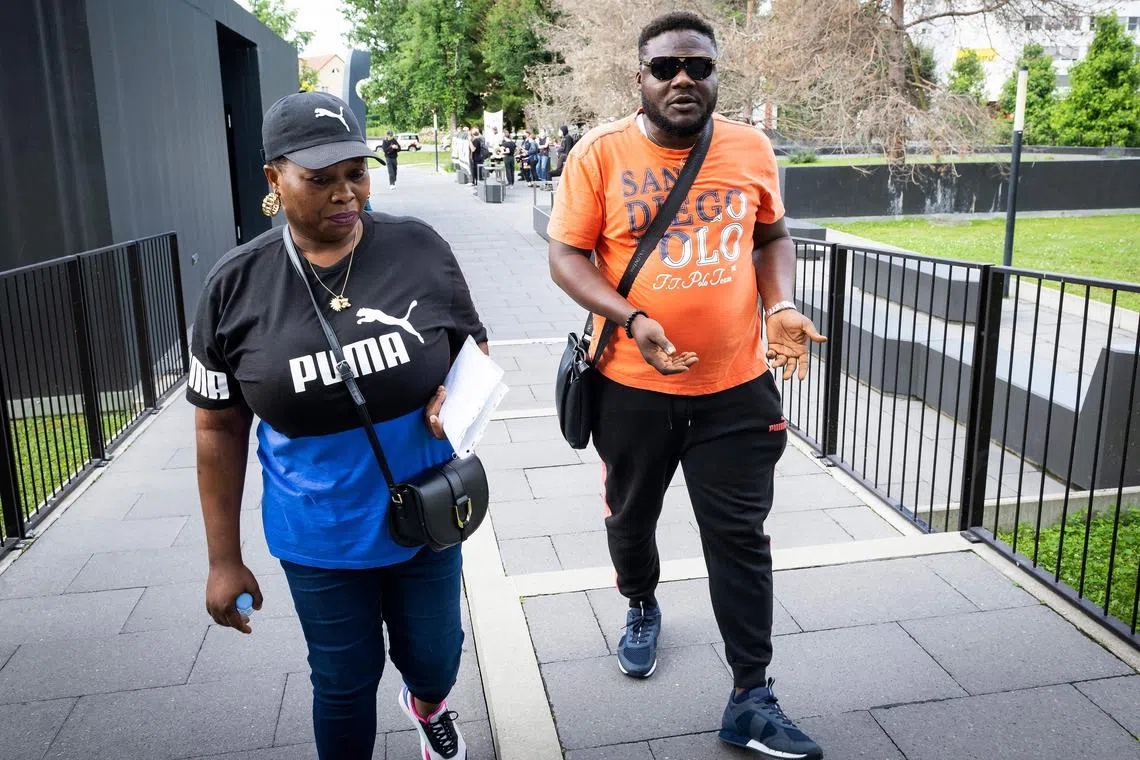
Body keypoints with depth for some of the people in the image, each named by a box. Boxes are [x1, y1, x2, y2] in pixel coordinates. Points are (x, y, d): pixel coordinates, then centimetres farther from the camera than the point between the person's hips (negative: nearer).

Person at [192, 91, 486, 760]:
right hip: (320, 537, -1)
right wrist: (224, 561, 1)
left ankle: (428, 705, 57)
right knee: (346, 682, 14)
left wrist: (455, 394, -19)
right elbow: (219, 430, -2)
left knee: (435, 656, 20)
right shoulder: (236, 284, -10)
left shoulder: (420, 248, -10)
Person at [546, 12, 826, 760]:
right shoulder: (601, 154, -7)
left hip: (737, 385, 1)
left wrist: (782, 307, -6)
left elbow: (773, 236, 12)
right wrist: (631, 318, -22)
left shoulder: (751, 148, 1)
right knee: (631, 517, 20)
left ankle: (751, 698, 20)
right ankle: (642, 606, 52)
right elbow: (567, 256, -6)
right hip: (634, 385, 0)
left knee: (741, 539, 6)